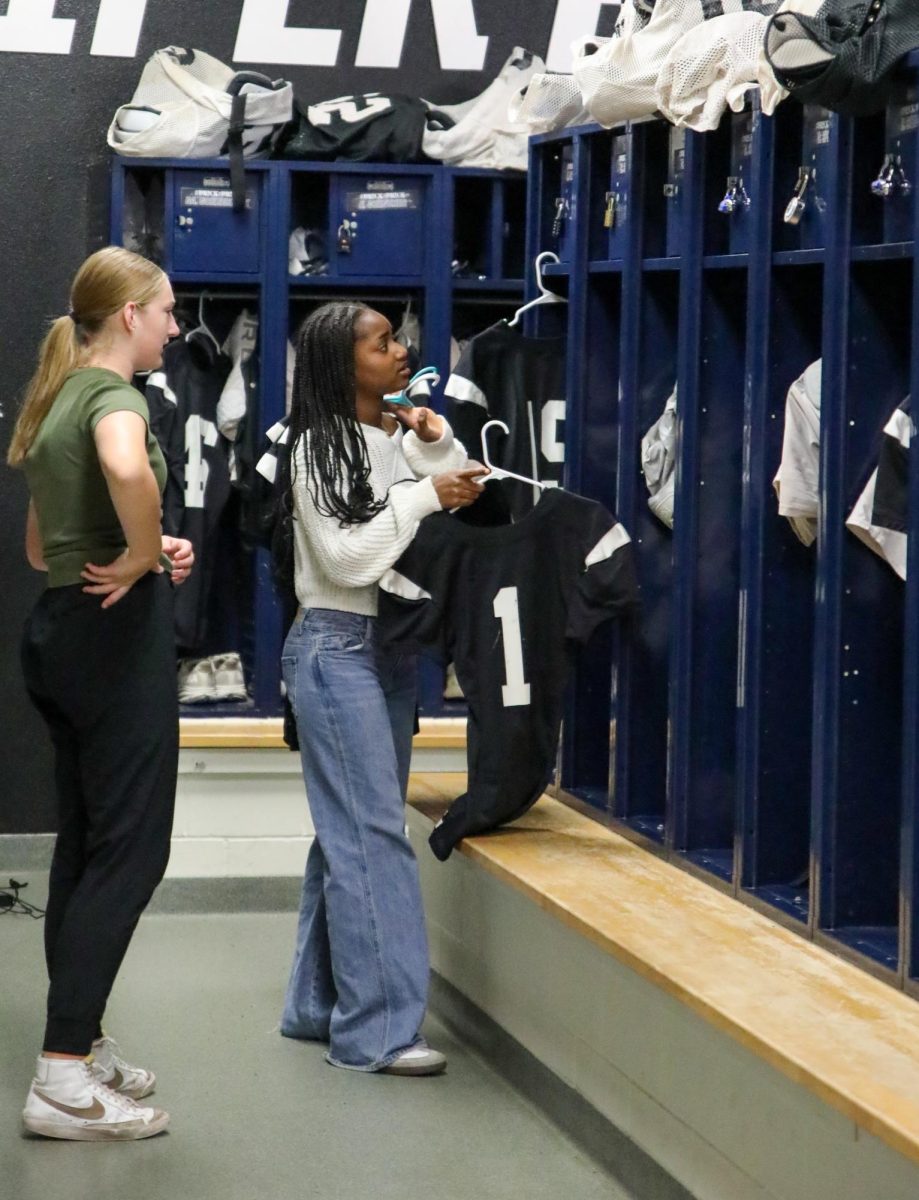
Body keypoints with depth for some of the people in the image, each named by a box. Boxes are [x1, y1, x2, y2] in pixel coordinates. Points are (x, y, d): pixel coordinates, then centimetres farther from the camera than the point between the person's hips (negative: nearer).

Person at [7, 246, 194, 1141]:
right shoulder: (112, 392, -12)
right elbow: (127, 468, -39)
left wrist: (145, 553, 9)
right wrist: (142, 557, -21)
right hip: (118, 633, -9)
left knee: (84, 845, 15)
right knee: (129, 853, -7)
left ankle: (79, 1043, 22)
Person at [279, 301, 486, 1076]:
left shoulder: (406, 438, 11)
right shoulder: (322, 448, -9)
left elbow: (469, 507, 7)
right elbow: (347, 557, -16)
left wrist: (438, 445, -4)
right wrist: (422, 496, -17)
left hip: (392, 648, 7)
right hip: (338, 648, -7)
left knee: (349, 832, 11)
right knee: (371, 834, -11)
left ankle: (319, 1004, 19)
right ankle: (377, 1028, -10)